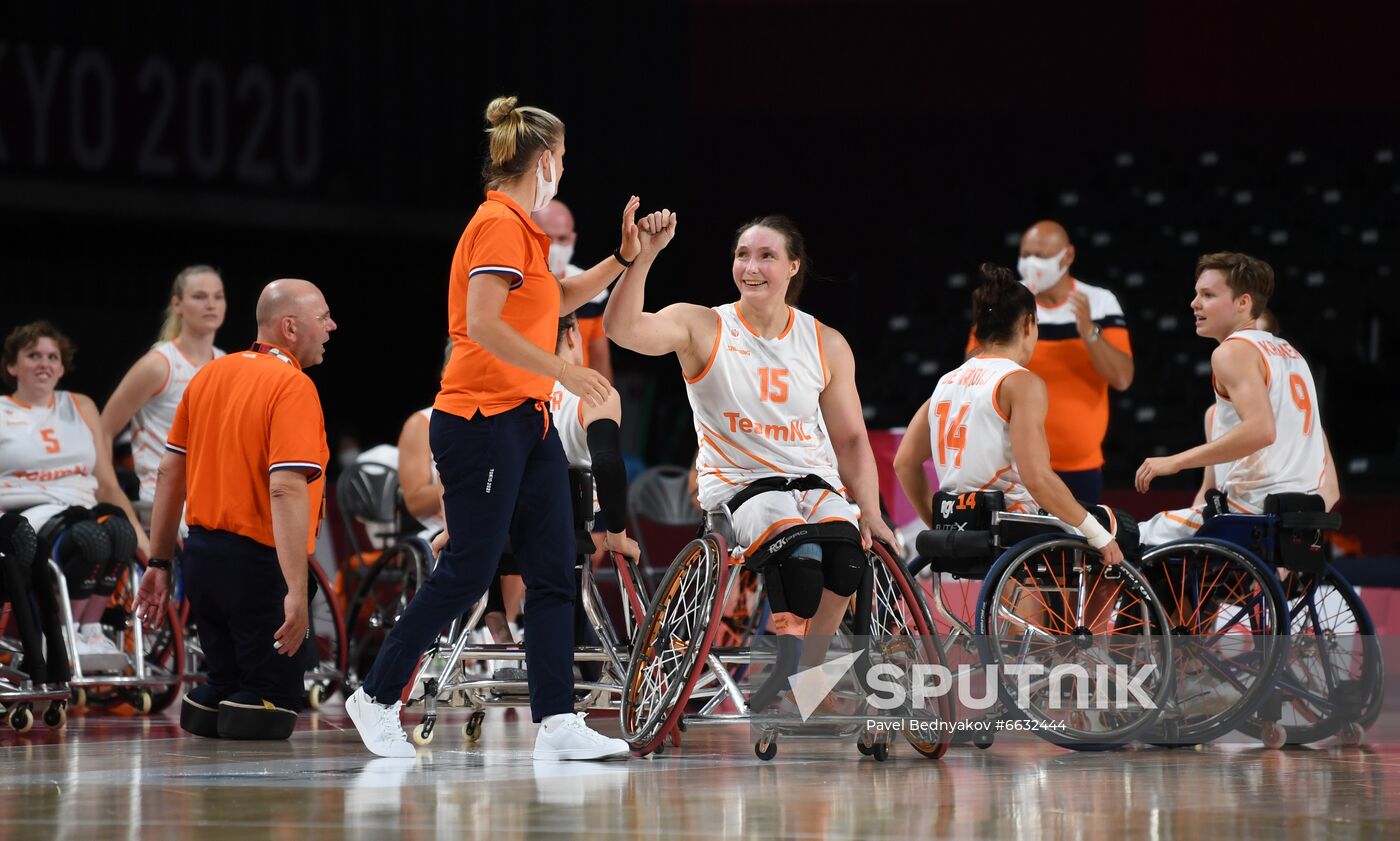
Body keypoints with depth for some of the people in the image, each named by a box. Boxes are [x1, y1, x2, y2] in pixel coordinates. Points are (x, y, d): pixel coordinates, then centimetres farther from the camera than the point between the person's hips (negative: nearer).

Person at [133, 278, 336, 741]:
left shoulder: (210, 374, 8)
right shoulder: (293, 386, -15)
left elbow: (170, 472, 12)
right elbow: (286, 490, -24)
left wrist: (159, 563, 18)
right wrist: (297, 591, -28)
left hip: (200, 557, 7)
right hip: (259, 562, -7)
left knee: (227, 681, 22)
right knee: (274, 706, 7)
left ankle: (203, 705, -1)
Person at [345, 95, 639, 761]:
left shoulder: (519, 226, 14)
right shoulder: (500, 225, -14)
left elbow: (555, 300, 30)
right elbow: (481, 325, -25)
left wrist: (623, 258, 20)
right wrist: (565, 372, -25)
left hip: (527, 424, 10)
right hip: (482, 423, -10)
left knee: (554, 570, 2)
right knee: (466, 573, -3)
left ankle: (557, 723, 0)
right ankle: (376, 698, 11)